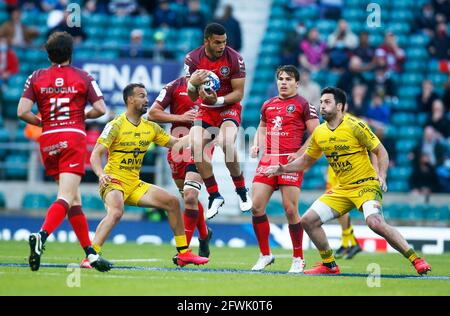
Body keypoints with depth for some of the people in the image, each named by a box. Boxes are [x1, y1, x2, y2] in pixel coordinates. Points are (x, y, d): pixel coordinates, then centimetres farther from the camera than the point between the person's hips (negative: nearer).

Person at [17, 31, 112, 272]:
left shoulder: (36, 78, 7)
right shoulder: (83, 77, 4)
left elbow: (22, 112, -2)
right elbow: (100, 109, 0)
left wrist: (42, 122, 14)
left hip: (48, 141, 4)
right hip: (73, 138, -4)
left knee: (74, 200, 12)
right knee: (66, 198, -13)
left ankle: (90, 253, 13)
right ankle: (41, 236, -39)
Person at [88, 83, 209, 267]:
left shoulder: (151, 127, 10)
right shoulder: (116, 126, -11)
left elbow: (175, 144, 16)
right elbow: (95, 155, -16)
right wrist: (101, 174, -35)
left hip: (135, 185, 7)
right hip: (113, 183, -7)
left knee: (172, 201, 3)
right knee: (116, 212, -36)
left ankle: (183, 253, 12)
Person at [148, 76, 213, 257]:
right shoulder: (175, 86, 3)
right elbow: (152, 114, 0)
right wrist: (180, 117, -10)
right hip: (178, 146, 1)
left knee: (190, 197, -14)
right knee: (189, 199, 12)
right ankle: (204, 234, 38)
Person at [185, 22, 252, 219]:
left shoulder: (234, 58, -14)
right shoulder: (193, 59, -8)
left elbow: (239, 93, -11)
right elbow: (192, 97, -5)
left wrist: (217, 100, -28)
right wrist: (193, 84, -29)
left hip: (229, 107, -3)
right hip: (205, 109, 3)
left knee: (226, 144, -30)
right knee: (196, 147, -19)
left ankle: (241, 190, -9)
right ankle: (214, 196, -6)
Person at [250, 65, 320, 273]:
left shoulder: (303, 105, 2)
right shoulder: (268, 105, 18)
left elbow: (316, 135, -2)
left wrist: (299, 154, -12)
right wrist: (257, 145, 13)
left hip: (290, 161, -5)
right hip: (267, 160, 5)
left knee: (290, 210, -9)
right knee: (256, 206, -4)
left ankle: (298, 258, 4)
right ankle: (265, 255, 9)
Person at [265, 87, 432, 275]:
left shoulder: (355, 126, -12)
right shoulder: (319, 133, 6)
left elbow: (381, 151, -8)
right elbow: (306, 161, 20)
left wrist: (381, 176, -22)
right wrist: (283, 169, 7)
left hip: (366, 185, -7)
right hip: (342, 189, 7)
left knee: (375, 222, -31)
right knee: (308, 221, -1)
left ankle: (416, 260, -23)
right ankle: (329, 265, 16)